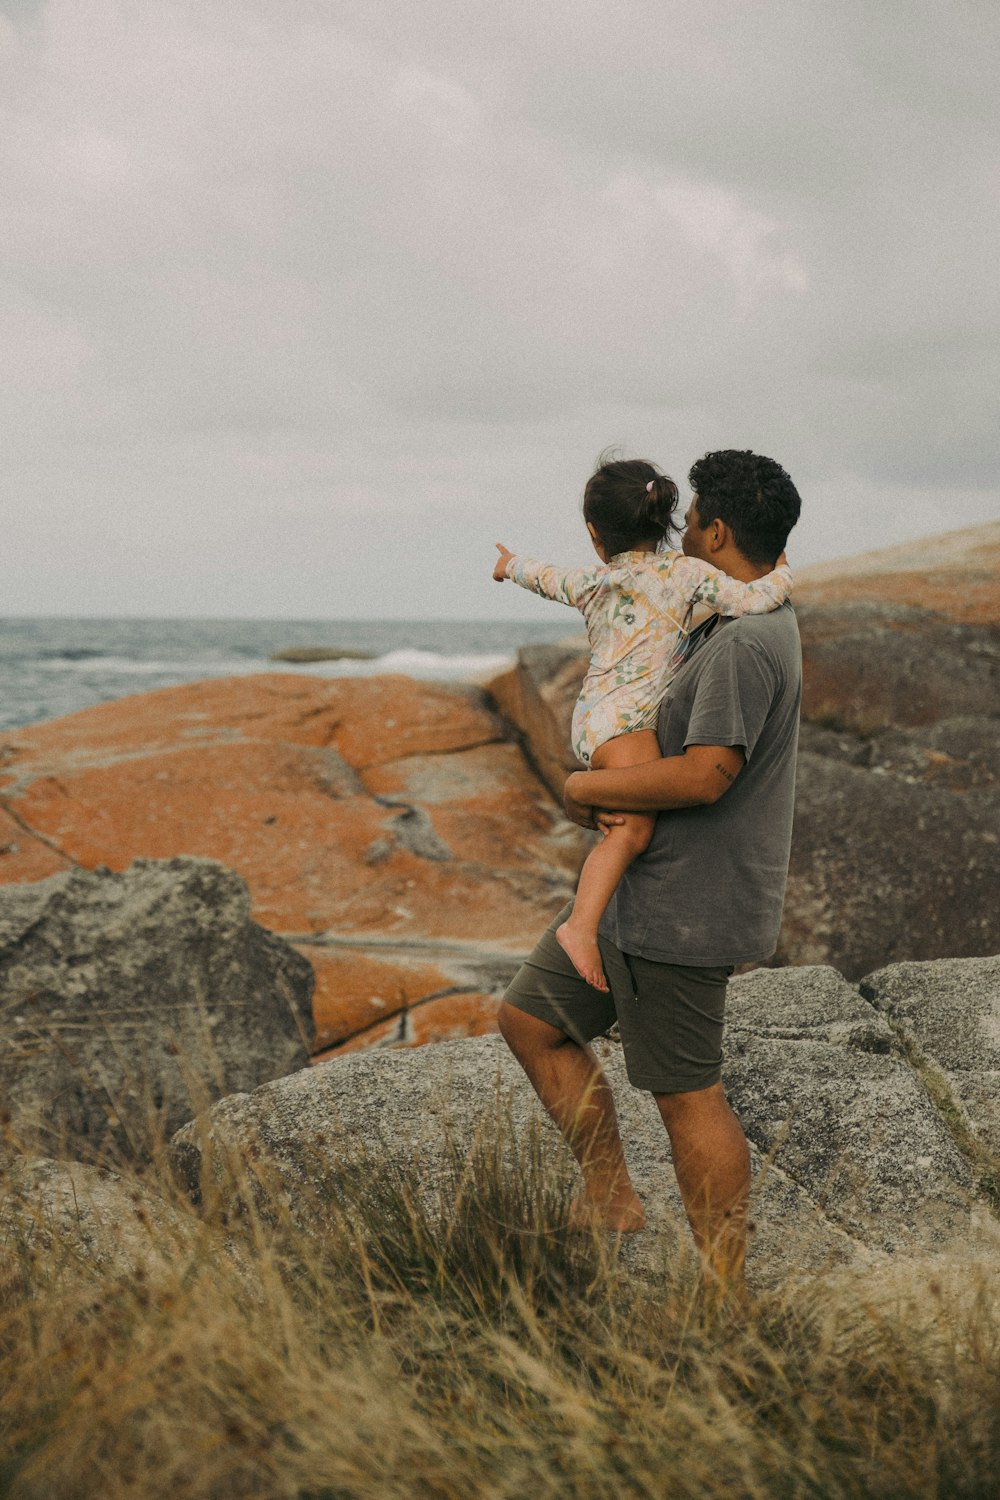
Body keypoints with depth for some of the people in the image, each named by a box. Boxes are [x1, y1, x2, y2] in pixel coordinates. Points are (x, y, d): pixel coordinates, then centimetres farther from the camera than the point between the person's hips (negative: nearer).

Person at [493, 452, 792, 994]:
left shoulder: (592, 583, 15)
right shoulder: (686, 571, -1)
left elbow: (548, 578, 37)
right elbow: (752, 600, -10)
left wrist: (513, 565, 60)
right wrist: (780, 573, 12)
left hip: (594, 719, 8)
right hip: (620, 719, -8)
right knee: (634, 825, -26)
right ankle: (581, 925, -41)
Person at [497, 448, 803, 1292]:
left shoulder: (747, 645, -21)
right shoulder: (729, 630, 14)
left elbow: (704, 775, -30)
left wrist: (586, 787, -15)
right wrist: (599, 794, 2)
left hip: (681, 911, -11)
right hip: (641, 894, 11)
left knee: (688, 1096, -1)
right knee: (532, 1018, 16)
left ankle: (724, 1293, 10)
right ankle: (611, 1196, 22)